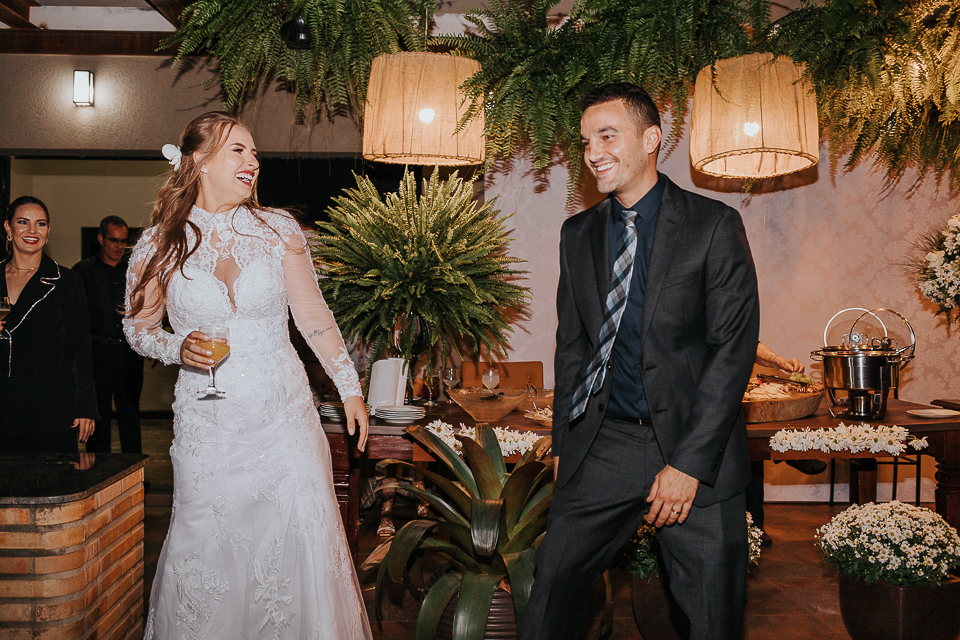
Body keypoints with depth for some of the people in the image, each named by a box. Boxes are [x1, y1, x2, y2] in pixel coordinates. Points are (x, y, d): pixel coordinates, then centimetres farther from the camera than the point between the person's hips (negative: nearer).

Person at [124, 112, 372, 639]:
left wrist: (350, 389, 6)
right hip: (207, 425, 0)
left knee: (301, 544, 0)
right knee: (206, 553, 5)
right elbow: (138, 326, 11)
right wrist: (177, 348, -10)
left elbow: (314, 317, 6)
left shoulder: (278, 230, 0)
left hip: (284, 418, 1)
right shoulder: (159, 245, -1)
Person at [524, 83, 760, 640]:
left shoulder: (715, 226, -6)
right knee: (553, 594, 6)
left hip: (698, 447, -3)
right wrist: (564, 442, 8)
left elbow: (734, 348, -10)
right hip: (603, 445, 4)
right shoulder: (578, 234, 9)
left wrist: (690, 463, -14)